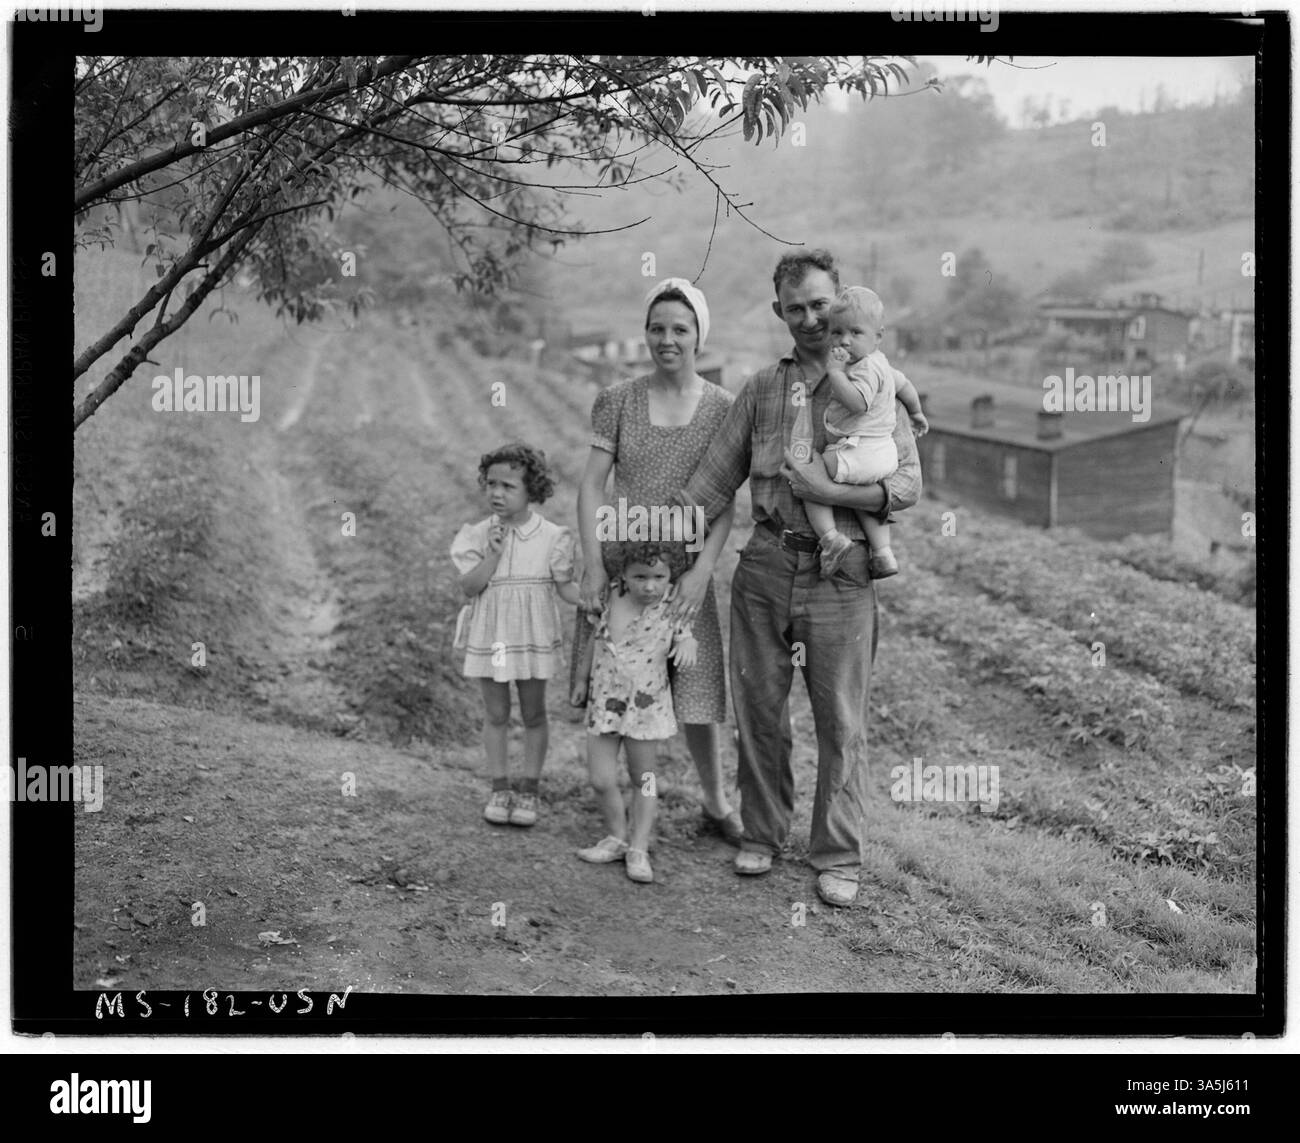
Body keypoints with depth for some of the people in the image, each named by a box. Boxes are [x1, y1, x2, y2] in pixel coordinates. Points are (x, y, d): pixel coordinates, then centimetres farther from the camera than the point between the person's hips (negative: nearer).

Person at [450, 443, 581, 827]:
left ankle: (530, 790, 19)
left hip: (533, 637, -1)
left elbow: (565, 587, -2)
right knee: (495, 714, 9)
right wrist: (493, 554, -22)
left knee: (533, 713, 8)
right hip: (489, 636, 1)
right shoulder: (479, 535, -5)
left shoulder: (551, 536, -7)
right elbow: (469, 587, -10)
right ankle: (499, 788, 20)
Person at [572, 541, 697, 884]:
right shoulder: (609, 601, -3)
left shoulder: (669, 610, -10)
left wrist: (687, 646, -26)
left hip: (646, 706, -2)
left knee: (643, 778, 9)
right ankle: (616, 837, 22)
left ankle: (639, 849, 19)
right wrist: (584, 679, 18)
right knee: (601, 779, 0)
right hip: (603, 703, 2)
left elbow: (685, 638, -2)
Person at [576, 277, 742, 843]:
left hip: (686, 566, 1)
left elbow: (725, 502, -2)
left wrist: (703, 570, -14)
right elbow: (592, 486, -2)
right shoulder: (618, 400, 0)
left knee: (697, 689, 8)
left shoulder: (721, 407, 1)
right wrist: (594, 565, -12)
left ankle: (716, 804, 26)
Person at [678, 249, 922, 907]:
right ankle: (761, 834, 24)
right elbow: (714, 479, 11)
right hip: (765, 564, 3)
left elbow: (907, 484, -4)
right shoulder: (761, 389, 13)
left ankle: (838, 858, 12)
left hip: (840, 572, -3)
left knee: (841, 722, 2)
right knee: (758, 708, 8)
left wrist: (829, 492, -15)